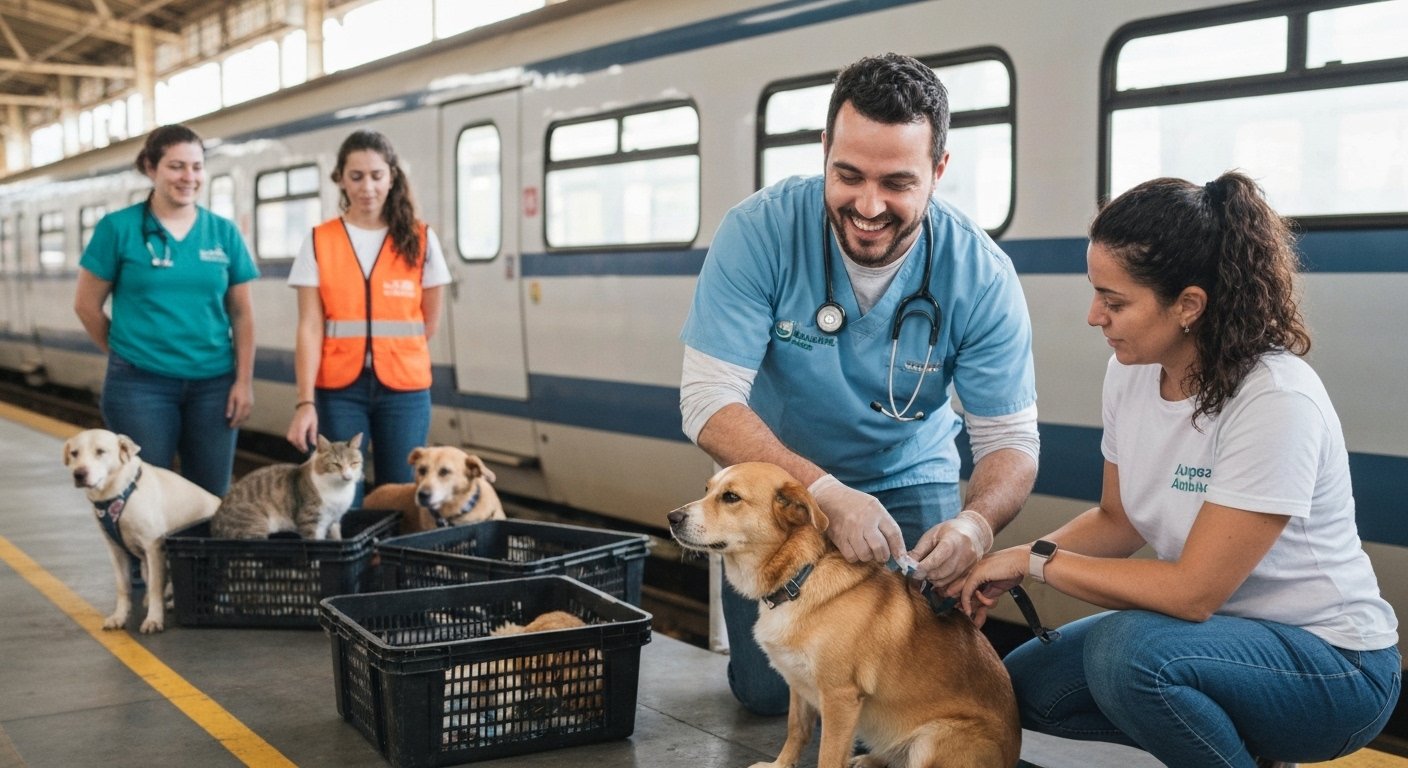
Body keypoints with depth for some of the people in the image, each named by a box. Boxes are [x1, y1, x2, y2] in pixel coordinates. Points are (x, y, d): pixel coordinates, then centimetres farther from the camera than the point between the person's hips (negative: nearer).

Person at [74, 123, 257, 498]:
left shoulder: (223, 232, 5)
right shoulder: (118, 227, -3)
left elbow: (241, 313, 6)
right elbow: (86, 304, 3)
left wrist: (244, 381, -1)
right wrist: (128, 352, 9)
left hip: (214, 383, 3)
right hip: (140, 383, -2)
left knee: (212, 497, 9)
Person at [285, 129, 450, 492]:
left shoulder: (420, 239, 1)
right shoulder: (319, 242, 0)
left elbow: (430, 321, 9)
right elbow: (310, 327, -6)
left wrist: (394, 359, 13)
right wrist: (305, 402, -14)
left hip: (404, 388, 1)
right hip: (338, 389, 0)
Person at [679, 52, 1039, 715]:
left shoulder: (980, 276, -21)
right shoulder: (759, 232, -25)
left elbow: (1009, 439, -18)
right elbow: (708, 400, -28)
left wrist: (977, 521, -42)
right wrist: (827, 494, -42)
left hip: (910, 480, 1)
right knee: (767, 689, -2)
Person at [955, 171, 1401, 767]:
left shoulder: (1277, 402, -27)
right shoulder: (1130, 373, -4)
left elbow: (1193, 591, -26)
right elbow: (1117, 521, 9)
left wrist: (1037, 559, -18)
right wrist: (1007, 566, -8)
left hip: (1331, 663, -8)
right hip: (1217, 628, 8)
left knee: (1124, 648, -33)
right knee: (1024, 686, 1)